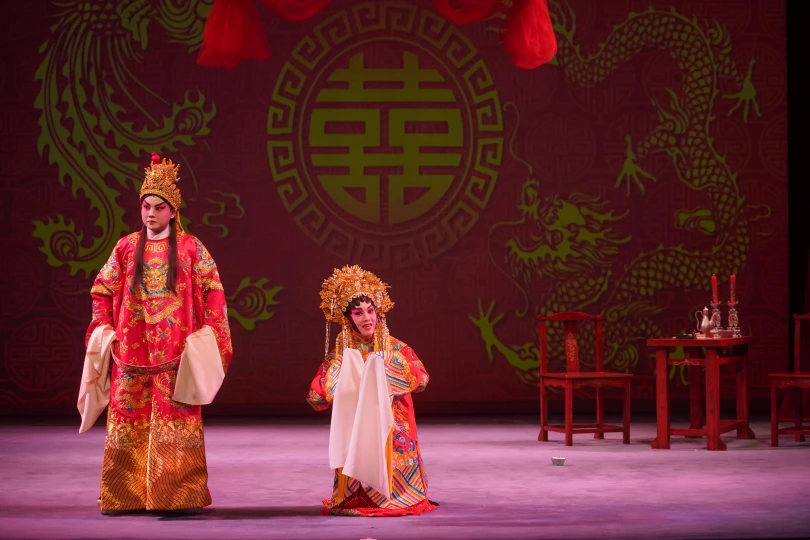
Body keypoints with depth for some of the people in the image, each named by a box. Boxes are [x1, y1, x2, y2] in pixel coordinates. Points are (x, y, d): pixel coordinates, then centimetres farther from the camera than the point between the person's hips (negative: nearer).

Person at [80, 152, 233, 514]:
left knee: (178, 422, -3)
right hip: (131, 349, 2)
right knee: (128, 421, 2)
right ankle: (123, 495, 9)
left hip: (176, 352, -2)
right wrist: (104, 330, 4)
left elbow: (213, 291, 2)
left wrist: (206, 334, -5)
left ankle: (181, 495, 3)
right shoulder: (126, 247, 8)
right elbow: (101, 291, 14)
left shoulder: (190, 247, 2)